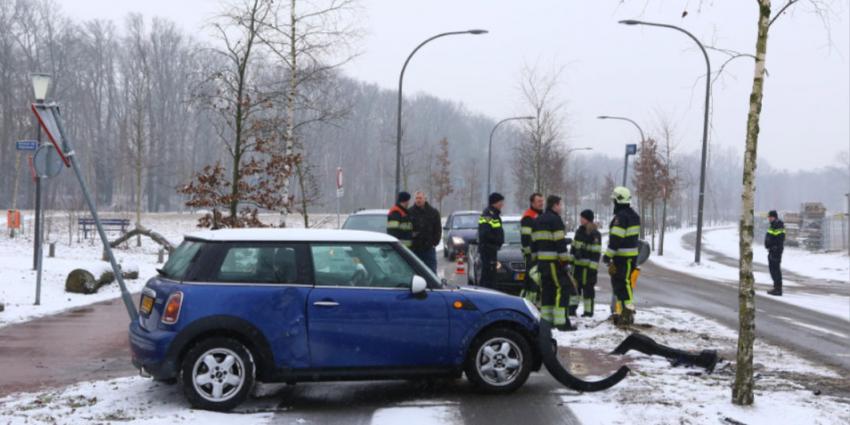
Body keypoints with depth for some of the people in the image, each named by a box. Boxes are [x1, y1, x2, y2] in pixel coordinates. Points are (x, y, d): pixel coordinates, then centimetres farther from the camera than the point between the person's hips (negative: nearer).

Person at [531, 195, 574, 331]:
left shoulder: (538, 220, 17)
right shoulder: (555, 220, -10)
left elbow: (534, 241, 19)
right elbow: (560, 242, -16)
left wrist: (536, 256, 23)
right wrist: (564, 259, -14)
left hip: (542, 260, 9)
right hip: (554, 260, -9)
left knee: (546, 289, 12)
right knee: (562, 289, -8)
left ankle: (546, 319, 13)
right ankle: (561, 322, -13)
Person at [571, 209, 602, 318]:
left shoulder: (595, 234, -12)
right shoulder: (579, 231, 11)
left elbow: (596, 253, -15)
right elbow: (573, 246, 19)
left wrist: (592, 267, -19)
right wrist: (571, 259, 14)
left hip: (588, 266, -7)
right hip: (577, 264, 7)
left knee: (588, 288, 1)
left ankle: (588, 311, 9)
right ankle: (572, 308, 15)